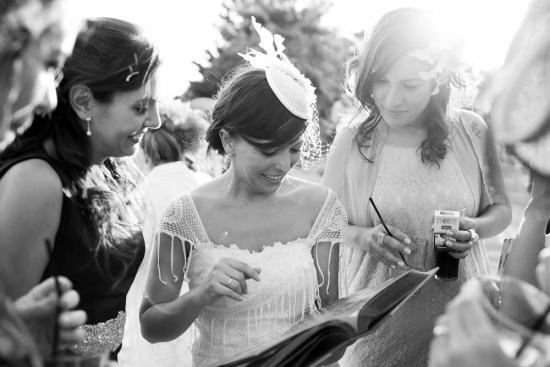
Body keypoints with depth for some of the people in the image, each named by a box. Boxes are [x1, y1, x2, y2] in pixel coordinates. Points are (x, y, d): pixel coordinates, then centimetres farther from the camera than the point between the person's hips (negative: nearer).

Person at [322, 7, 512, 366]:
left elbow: (501, 209, 7)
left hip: (460, 308, 1)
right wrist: (363, 236, -19)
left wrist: (475, 228, -14)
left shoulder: (471, 131, -6)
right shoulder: (350, 141, -7)